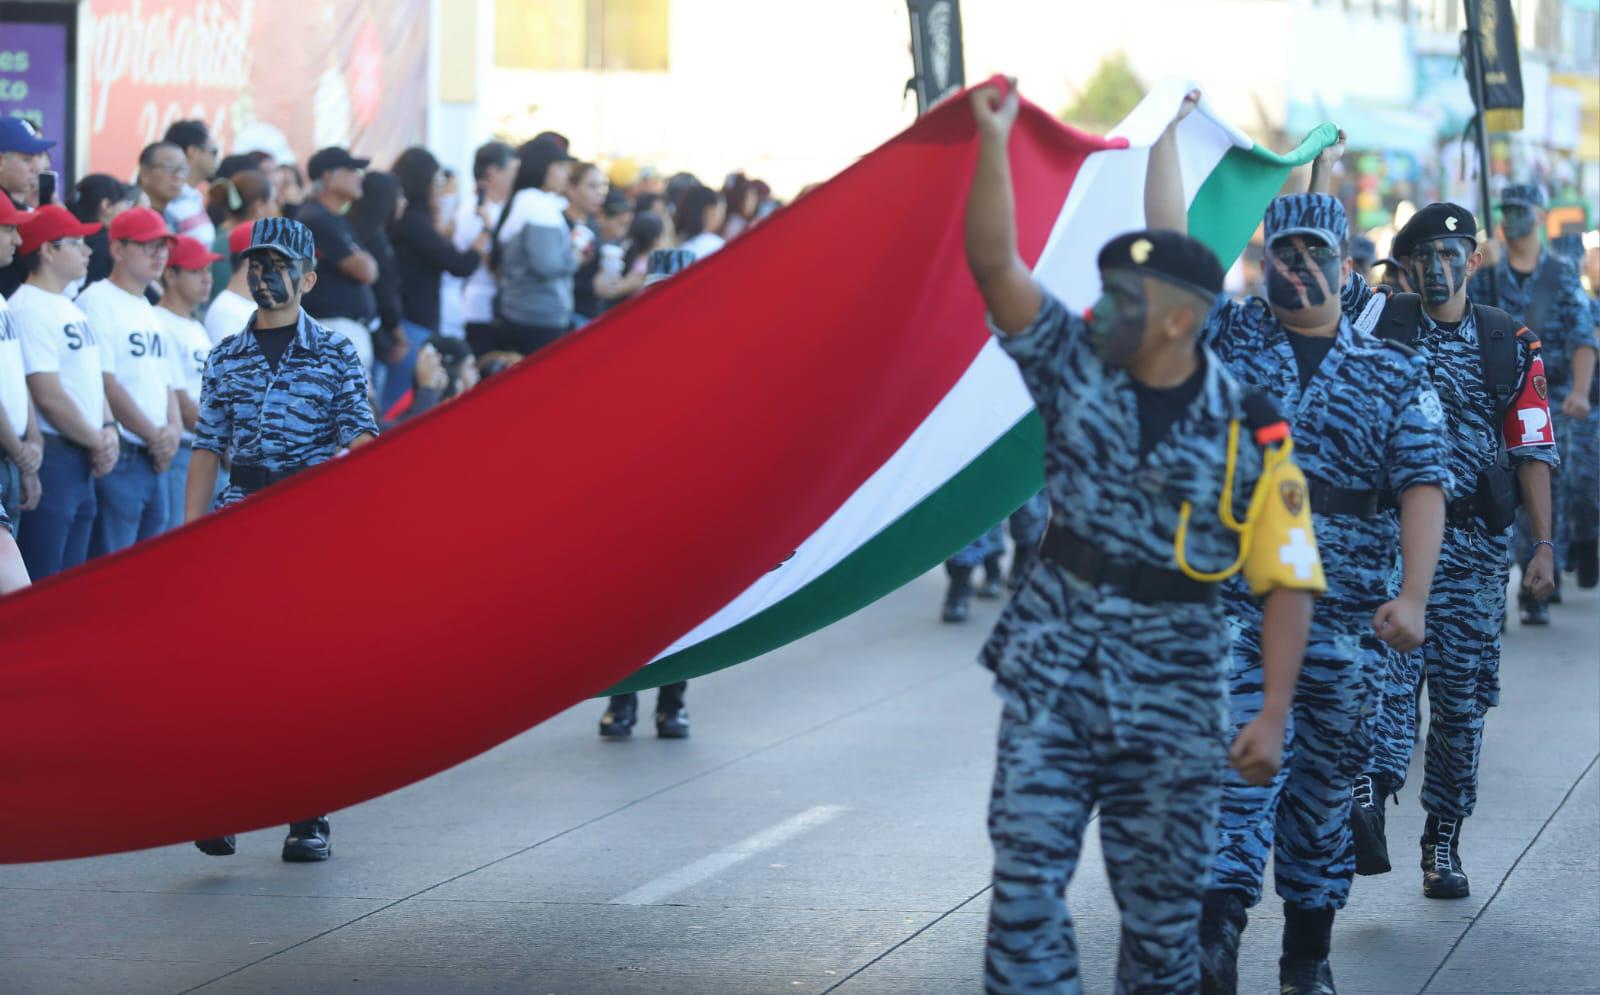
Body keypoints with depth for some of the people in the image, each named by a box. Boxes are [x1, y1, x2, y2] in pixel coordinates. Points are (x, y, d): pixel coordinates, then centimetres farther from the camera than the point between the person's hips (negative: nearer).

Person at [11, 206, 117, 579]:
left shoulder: (70, 308, 17)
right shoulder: (28, 309, -13)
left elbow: (93, 378, 21)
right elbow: (49, 396, -17)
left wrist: (108, 431, 3)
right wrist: (97, 442, -7)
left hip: (83, 461, 10)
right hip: (51, 458, -10)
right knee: (42, 585, -10)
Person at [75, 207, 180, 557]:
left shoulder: (149, 311, 20)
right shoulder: (97, 302, -8)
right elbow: (105, 385, -15)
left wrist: (173, 429, 3)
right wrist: (154, 435, -9)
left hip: (155, 462, 9)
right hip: (118, 460, -9)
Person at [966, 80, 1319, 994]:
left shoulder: (1248, 432, -7)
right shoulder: (1076, 368, 0)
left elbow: (1288, 583, -7)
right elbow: (994, 263, -10)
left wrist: (1273, 718, -12)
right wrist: (994, 139, -18)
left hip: (1172, 692, -2)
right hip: (1054, 675, 2)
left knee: (1163, 906, 8)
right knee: (1026, 877, -7)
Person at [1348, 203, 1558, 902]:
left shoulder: (1511, 347, 7)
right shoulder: (1380, 323, 5)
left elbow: (1533, 452, 6)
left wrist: (1544, 545, 1)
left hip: (1475, 546, 2)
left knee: (1462, 698, 4)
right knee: (1388, 665, -22)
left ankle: (1443, 842, 14)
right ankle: (1369, 796, -36)